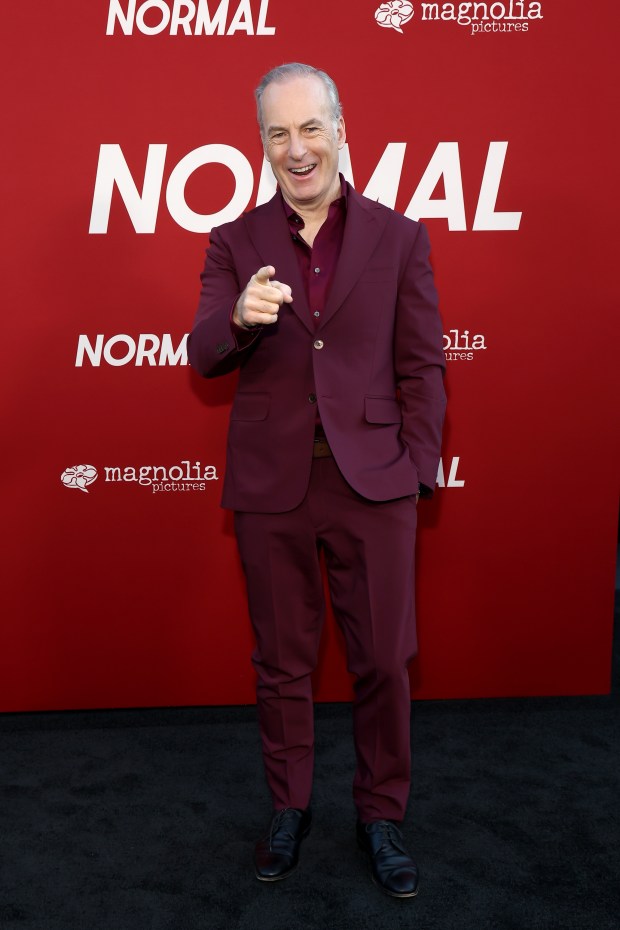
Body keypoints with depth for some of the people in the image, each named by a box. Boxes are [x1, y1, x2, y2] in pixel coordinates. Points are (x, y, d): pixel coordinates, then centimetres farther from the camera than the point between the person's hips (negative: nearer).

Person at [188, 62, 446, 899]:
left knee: (383, 662, 7)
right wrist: (239, 318, -26)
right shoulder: (235, 243, 5)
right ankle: (289, 807, 33)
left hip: (373, 484, 0)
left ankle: (382, 815, 28)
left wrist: (416, 467, -5)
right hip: (271, 487, 1)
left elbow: (423, 366, 4)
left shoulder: (399, 238, 4)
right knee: (282, 664, 13)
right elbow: (203, 358, -4)